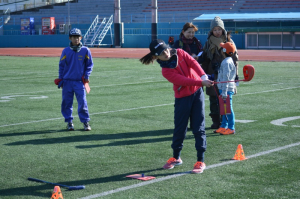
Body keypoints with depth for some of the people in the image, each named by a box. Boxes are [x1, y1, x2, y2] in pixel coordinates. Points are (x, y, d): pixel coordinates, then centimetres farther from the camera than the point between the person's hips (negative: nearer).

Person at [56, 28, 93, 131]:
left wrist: (86, 76, -3)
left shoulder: (85, 50, 0)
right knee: (67, 103, 4)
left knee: (82, 102, -6)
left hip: (79, 81, -1)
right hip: (67, 81, 1)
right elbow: (61, 65, 10)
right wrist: (60, 79, 5)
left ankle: (85, 122, 5)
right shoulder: (66, 51, 3)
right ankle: (69, 122, 17)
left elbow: (89, 64, 8)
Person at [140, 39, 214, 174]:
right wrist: (201, 82, -31)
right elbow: (183, 80, -22)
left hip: (197, 92, 1)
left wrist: (203, 76, -30)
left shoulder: (179, 53, -2)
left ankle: (201, 161, 3)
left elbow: (192, 63, -14)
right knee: (179, 129, 8)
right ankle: (176, 158, 30)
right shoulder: (166, 71, -12)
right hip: (182, 98, -1)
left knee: (199, 128, -2)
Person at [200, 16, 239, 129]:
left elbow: (235, 58, 3)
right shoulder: (208, 43, 9)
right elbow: (204, 60, 11)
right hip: (213, 76, 2)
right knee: (213, 101, 4)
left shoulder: (229, 42, 3)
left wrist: (235, 74, -1)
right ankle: (216, 122, 12)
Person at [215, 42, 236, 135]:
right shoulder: (227, 61, 14)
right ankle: (223, 126, 25)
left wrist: (224, 92, -23)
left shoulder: (227, 62, -17)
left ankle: (231, 128, 1)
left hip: (227, 89, -10)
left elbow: (226, 78, -21)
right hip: (223, 89, 10)